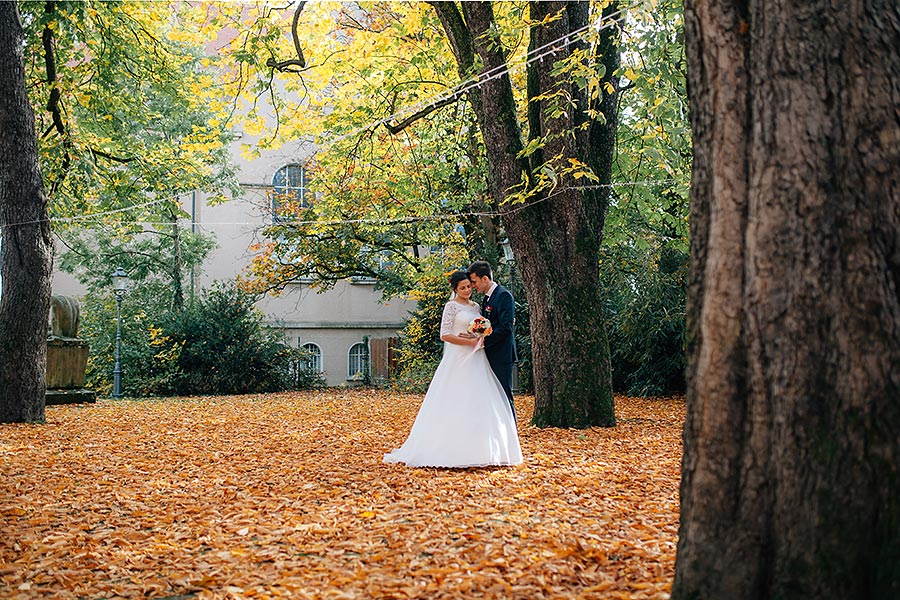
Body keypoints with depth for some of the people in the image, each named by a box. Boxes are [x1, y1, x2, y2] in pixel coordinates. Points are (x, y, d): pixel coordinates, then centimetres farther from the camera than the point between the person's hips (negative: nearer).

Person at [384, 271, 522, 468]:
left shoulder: (475, 307, 16)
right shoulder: (452, 306, -4)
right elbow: (445, 335, -11)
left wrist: (480, 339, -5)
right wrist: (470, 342, -16)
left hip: (476, 361, 7)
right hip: (459, 360, -7)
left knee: (478, 404, 3)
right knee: (455, 405, -8)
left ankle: (475, 449, 8)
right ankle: (453, 450, -4)